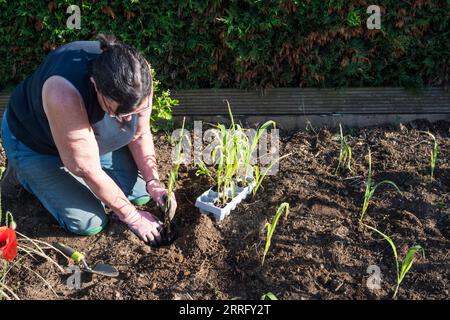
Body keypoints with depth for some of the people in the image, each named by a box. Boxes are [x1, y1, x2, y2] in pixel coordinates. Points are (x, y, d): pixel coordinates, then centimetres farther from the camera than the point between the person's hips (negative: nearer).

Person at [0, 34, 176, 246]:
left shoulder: (139, 76, -28)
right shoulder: (64, 94, -44)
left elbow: (140, 134, -9)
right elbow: (88, 170, -33)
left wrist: (153, 182, -21)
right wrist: (131, 216, -23)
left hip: (94, 137, 5)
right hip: (34, 144, -5)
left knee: (141, 194, 0)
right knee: (89, 223, -12)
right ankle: (22, 172, 10)